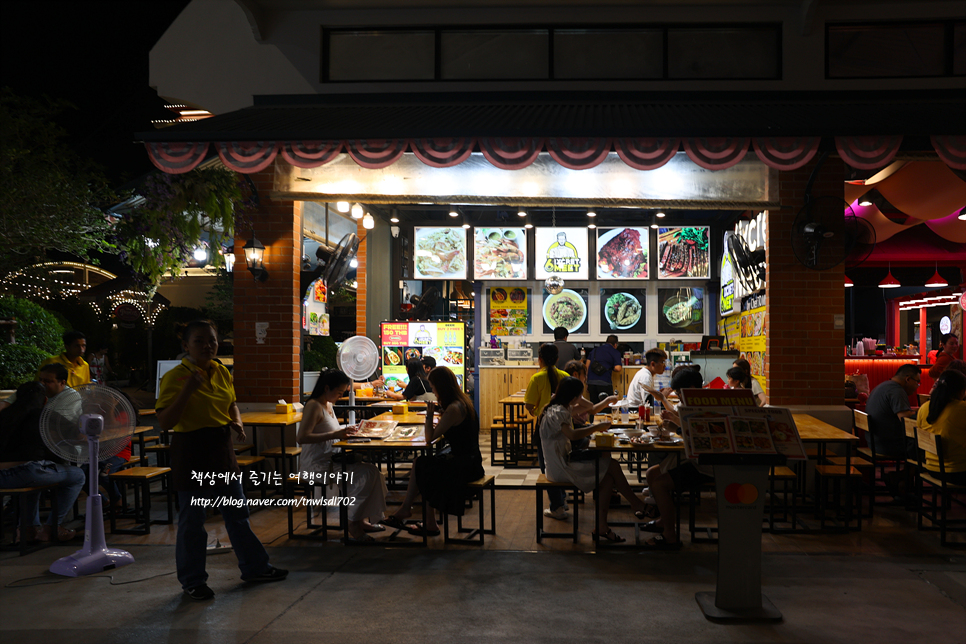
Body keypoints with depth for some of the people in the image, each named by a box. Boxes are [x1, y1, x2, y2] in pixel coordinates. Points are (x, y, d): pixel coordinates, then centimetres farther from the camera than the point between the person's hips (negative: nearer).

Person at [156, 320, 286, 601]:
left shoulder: (222, 372, 6)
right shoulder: (175, 377, -13)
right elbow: (165, 422, -19)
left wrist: (236, 422, 0)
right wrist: (187, 390, -29)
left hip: (221, 446, 6)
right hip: (191, 450, -6)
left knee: (238, 512, 15)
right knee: (192, 519, 5)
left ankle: (254, 567, 29)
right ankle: (192, 581, 21)